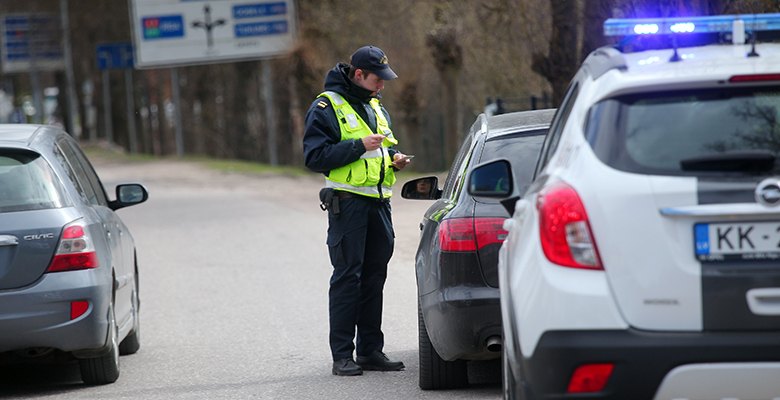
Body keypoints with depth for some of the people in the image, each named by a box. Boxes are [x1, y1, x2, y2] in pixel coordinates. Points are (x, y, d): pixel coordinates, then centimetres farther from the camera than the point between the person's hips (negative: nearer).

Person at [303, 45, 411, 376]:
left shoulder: (376, 107, 19)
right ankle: (342, 355, -5)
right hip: (348, 203, -7)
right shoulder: (327, 107, -5)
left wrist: (394, 159, 9)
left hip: (379, 202, 7)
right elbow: (315, 156, -13)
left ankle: (370, 350, 14)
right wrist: (359, 146, -18)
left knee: (374, 278, 8)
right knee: (347, 277, -7)